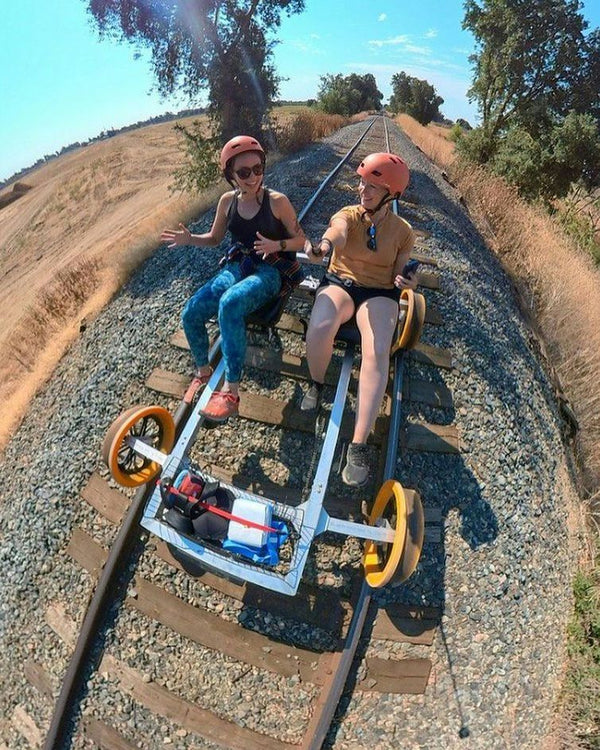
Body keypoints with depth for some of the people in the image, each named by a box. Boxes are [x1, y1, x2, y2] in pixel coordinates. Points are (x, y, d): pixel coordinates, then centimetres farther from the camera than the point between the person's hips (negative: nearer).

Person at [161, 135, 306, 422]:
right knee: (190, 314, -15)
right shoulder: (228, 201, 5)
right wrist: (189, 239, -3)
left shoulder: (277, 201, -7)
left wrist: (276, 245, -22)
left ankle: (231, 391, -32)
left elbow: (300, 240, -1)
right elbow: (214, 238, 17)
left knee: (229, 304, -37)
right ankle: (203, 371, 12)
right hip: (236, 267, 5)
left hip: (270, 271, -5)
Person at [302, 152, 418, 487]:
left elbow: (398, 273, 10)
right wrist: (324, 245, -52)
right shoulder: (348, 215, -2)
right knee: (319, 327, -36)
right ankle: (317, 384, -1)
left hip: (380, 293, 0)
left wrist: (407, 281, -16)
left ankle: (359, 445, -31)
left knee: (378, 351, -32)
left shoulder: (403, 231, 3)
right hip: (340, 282, 0)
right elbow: (338, 232, -27)